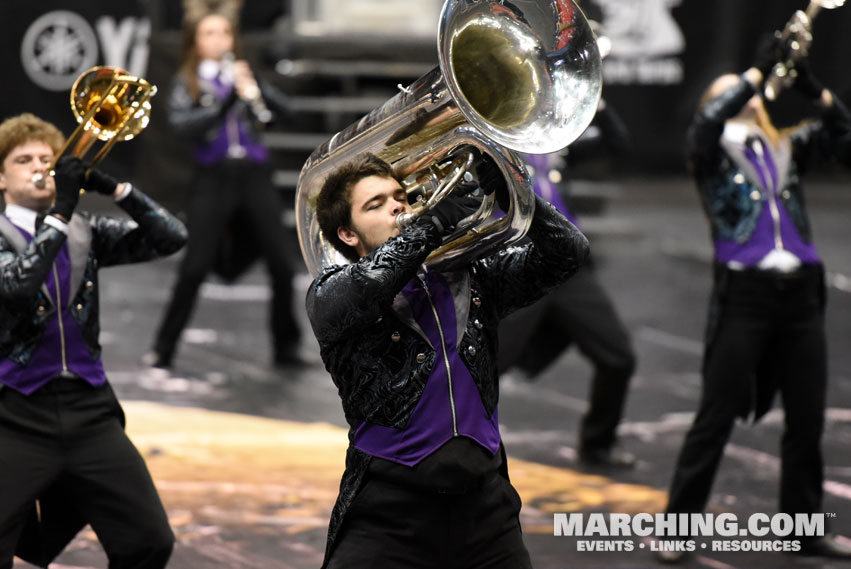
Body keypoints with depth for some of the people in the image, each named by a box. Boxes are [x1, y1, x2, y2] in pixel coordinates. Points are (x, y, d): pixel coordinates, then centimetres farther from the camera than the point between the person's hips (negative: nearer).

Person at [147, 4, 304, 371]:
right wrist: (229, 100, -22)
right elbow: (183, 124, -12)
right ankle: (163, 350, 3)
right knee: (194, 268, -7)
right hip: (213, 178, -2)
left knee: (281, 265, -3)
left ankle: (286, 348, 10)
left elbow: (281, 106, -1)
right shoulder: (187, 83, 5)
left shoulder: (242, 74, 12)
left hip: (254, 175, 2)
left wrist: (253, 88, -20)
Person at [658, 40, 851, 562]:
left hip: (801, 291, 4)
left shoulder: (788, 147, 16)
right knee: (717, 415, -3)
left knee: (807, 417, 8)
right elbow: (707, 124, -18)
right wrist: (760, 69, -14)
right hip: (745, 293, -4)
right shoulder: (713, 151, 4)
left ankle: (805, 525, 19)